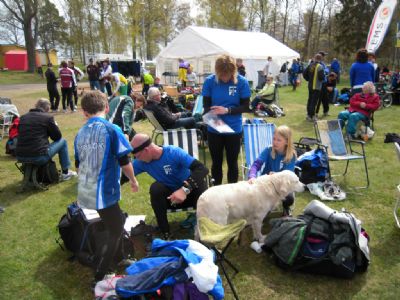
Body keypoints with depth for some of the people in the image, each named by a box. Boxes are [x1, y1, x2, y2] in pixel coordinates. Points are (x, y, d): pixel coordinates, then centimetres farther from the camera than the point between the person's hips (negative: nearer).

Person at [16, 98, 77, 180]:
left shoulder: (23, 117, 12)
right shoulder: (48, 117, -3)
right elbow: (57, 137, 4)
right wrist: (55, 126, 23)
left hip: (20, 157, 6)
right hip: (39, 157, -6)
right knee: (62, 142, 16)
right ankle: (65, 173, 24)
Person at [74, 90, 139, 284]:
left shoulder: (80, 133, 6)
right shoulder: (112, 130, -11)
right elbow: (124, 162, -12)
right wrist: (133, 180, 6)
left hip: (85, 192, 6)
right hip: (104, 192, -6)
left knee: (116, 222, 29)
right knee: (115, 232, 11)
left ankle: (119, 259, 44)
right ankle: (99, 277, 14)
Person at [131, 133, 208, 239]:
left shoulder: (174, 152, -26)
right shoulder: (141, 163, -11)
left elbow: (202, 169, -34)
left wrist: (185, 189, -45)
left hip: (189, 191, -2)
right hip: (170, 196, 3)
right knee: (155, 188, -28)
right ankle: (166, 235, -19)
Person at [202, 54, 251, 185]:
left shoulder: (242, 82, -11)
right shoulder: (210, 81, -8)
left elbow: (245, 106, -7)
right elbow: (206, 106, -3)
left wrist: (227, 110, -23)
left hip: (234, 129, -1)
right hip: (214, 129, 1)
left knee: (232, 163, 14)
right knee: (216, 163, 16)